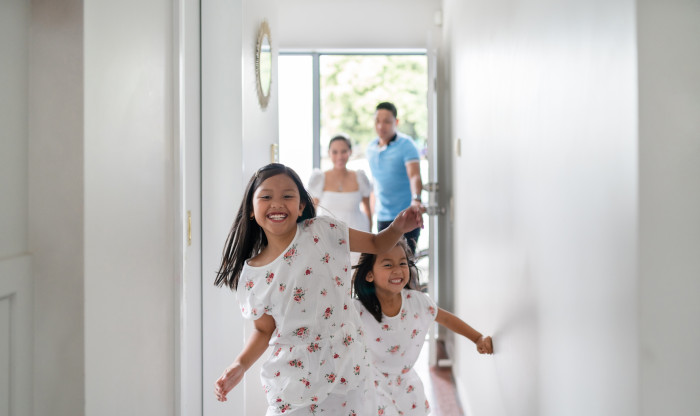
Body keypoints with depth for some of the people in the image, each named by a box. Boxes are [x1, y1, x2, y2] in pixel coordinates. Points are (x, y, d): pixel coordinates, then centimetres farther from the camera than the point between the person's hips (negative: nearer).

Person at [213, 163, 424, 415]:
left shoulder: (324, 231, -6)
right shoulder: (251, 276, -3)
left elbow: (376, 244, 6)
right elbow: (264, 330, 8)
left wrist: (398, 228, -13)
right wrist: (240, 365, -7)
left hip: (345, 374, 0)